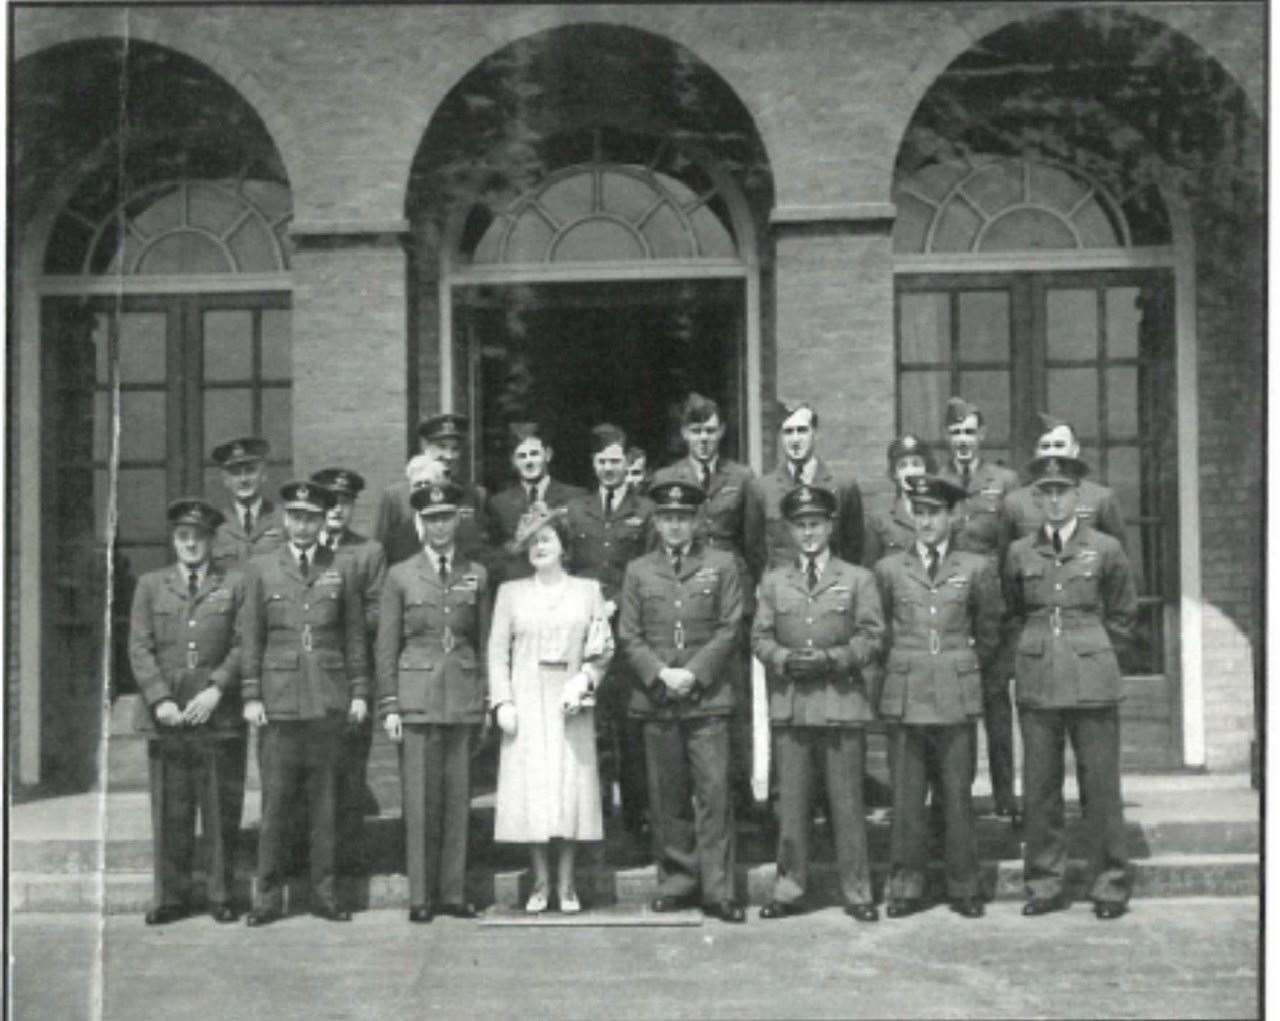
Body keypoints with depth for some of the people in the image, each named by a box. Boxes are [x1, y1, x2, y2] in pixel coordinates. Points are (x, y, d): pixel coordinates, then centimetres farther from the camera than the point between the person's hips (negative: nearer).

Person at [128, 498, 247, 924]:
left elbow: (244, 646, 1)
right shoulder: (150, 585, 13)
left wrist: (216, 690, -12)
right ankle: (171, 896, 14)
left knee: (222, 811, 2)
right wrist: (160, 701, -7)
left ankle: (221, 894, 13)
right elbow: (139, 649, 6)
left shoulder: (235, 584, 9)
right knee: (170, 813, 4)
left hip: (219, 715, -1)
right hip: (166, 717, 1)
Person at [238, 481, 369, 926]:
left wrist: (359, 691, 4)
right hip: (278, 700, -1)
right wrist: (251, 695, 0)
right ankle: (268, 895, 8)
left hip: (328, 700, 1)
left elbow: (355, 635, 10)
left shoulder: (342, 568, 8)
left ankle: (324, 893, 13)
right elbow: (250, 636, 6)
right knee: (275, 800, -1)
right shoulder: (261, 568, 7)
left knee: (324, 801, 5)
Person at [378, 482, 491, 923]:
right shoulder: (400, 576, 4)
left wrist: (489, 701, 7)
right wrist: (389, 706, -2)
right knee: (420, 800, -1)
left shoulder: (477, 575, 10)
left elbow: (485, 641, 12)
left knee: (458, 798, 4)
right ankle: (420, 896, 7)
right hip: (418, 698, -2)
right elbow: (387, 646, 4)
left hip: (464, 698, 2)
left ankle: (453, 893, 12)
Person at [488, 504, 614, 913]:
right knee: (530, 791, -2)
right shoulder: (510, 592, 9)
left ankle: (566, 883, 7)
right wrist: (503, 702, -5)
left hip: (570, 704, 0)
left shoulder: (588, 590, 9)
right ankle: (541, 882, 8)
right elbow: (497, 651, 5)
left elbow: (604, 649, 7)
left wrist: (584, 681, -9)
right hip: (526, 705, 0)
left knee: (572, 787, -2)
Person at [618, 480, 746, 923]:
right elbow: (629, 636, 8)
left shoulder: (721, 566, 8)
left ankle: (717, 889, -2)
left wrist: (694, 673, -9)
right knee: (667, 795, 5)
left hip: (708, 696, -2)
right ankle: (676, 881, 15)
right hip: (656, 700, 2)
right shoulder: (638, 571, 12)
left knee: (714, 792, -6)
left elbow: (730, 629, 2)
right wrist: (660, 674, -8)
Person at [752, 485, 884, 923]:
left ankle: (857, 892, 9)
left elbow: (872, 637, 2)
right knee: (791, 801, 4)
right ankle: (789, 889, 12)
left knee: (847, 801, 0)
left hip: (842, 702, -2)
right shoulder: (773, 582, 14)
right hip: (788, 703, 2)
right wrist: (784, 659, -9)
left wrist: (832, 658, -13)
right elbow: (760, 637, 10)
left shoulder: (858, 579, 8)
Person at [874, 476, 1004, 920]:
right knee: (906, 797, 3)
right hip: (903, 696, 1)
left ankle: (964, 888, 14)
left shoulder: (977, 568, 5)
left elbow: (989, 632, 16)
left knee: (958, 795, 3)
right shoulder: (888, 569, 6)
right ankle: (905, 886, 13)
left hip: (957, 697, 0)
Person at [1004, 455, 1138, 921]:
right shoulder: (1020, 553, 6)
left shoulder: (1105, 549, 2)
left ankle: (1110, 885, 12)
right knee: (1039, 787, 4)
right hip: (1036, 684, 2)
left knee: (1100, 785, 1)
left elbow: (1123, 615, 13)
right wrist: (1032, 648, 10)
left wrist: (1092, 650, 9)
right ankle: (1045, 883, 14)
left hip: (1093, 683, -2)